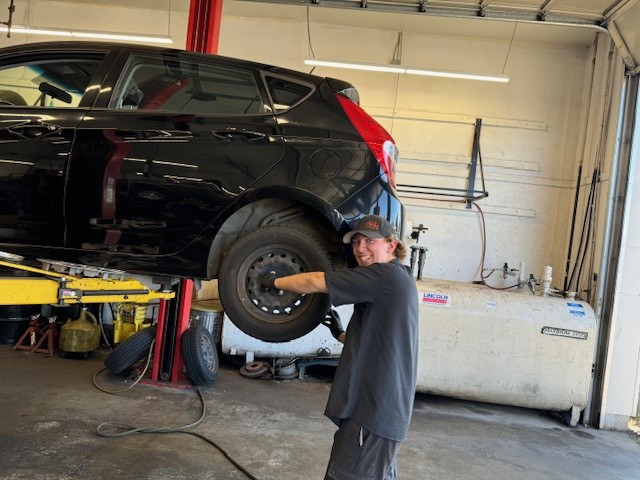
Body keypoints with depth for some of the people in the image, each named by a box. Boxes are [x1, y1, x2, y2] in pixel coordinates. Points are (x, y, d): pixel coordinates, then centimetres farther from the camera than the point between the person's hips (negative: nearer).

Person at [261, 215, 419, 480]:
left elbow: (316, 282, -14)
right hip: (381, 408, 10)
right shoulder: (396, 281, 16)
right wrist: (342, 334, 17)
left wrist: (276, 282, 0)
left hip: (373, 409, -10)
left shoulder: (386, 275, -14)